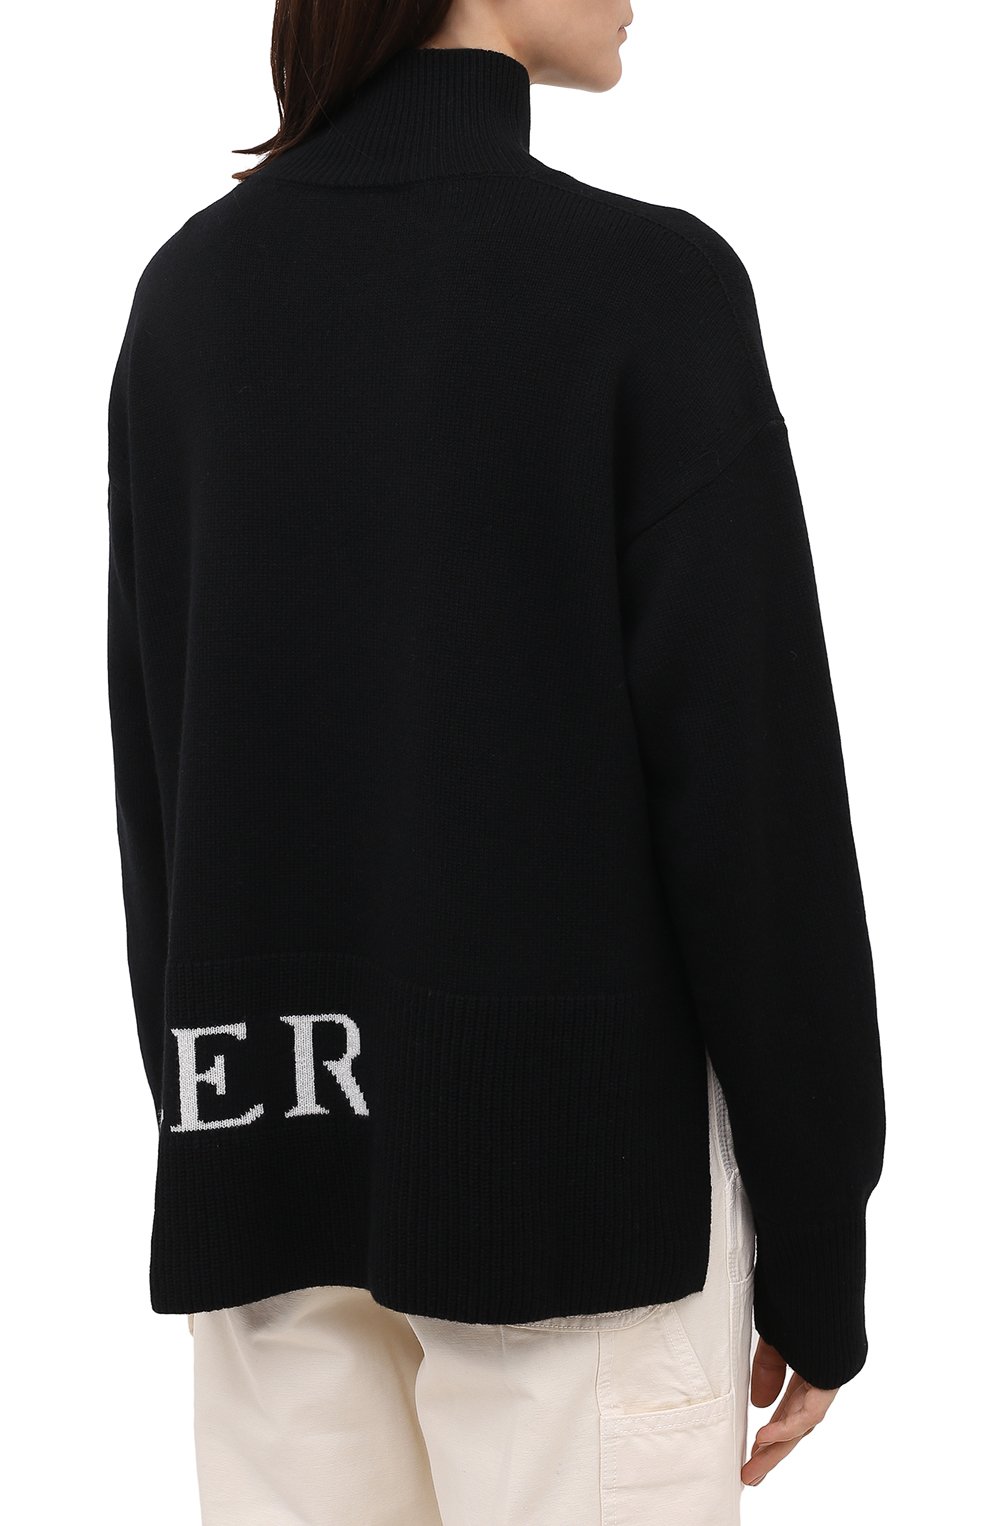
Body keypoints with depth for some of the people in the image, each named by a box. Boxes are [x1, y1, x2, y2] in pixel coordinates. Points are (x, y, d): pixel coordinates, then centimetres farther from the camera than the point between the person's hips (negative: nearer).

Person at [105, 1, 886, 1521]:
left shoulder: (191, 290, 4)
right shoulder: (650, 284, -12)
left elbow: (153, 756, 6)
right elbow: (750, 781, -13)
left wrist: (207, 1148, 15)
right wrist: (816, 1237, -4)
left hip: (278, 1128, 5)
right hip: (572, 1145, -5)